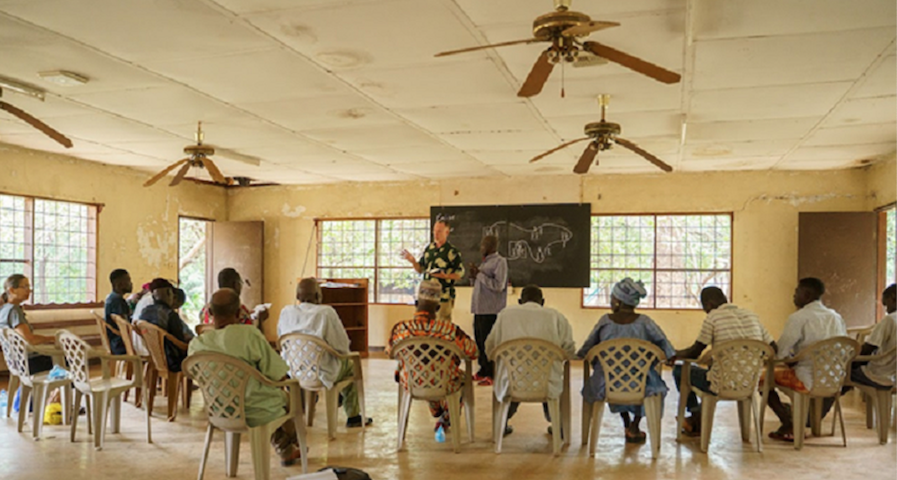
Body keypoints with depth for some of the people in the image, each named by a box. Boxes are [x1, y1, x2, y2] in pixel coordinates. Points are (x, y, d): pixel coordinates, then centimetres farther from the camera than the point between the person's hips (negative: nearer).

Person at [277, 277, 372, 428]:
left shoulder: (286, 312, -4)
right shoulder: (326, 312, -16)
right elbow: (343, 345, -12)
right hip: (322, 372, -5)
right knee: (350, 367, 24)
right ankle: (353, 416, 28)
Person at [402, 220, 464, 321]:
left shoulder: (452, 251, -7)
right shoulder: (429, 248, 11)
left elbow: (460, 274, -8)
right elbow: (420, 269, 17)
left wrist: (445, 275, -23)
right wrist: (413, 261, -2)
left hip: (443, 297, -6)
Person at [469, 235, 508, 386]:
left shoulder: (500, 262, -8)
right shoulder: (485, 262, 19)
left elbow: (499, 285, -19)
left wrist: (479, 275, -15)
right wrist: (474, 276, 5)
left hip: (491, 310, -9)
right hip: (480, 308, 9)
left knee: (488, 342, -7)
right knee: (479, 340, 11)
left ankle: (492, 375, 0)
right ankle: (483, 371, 21)